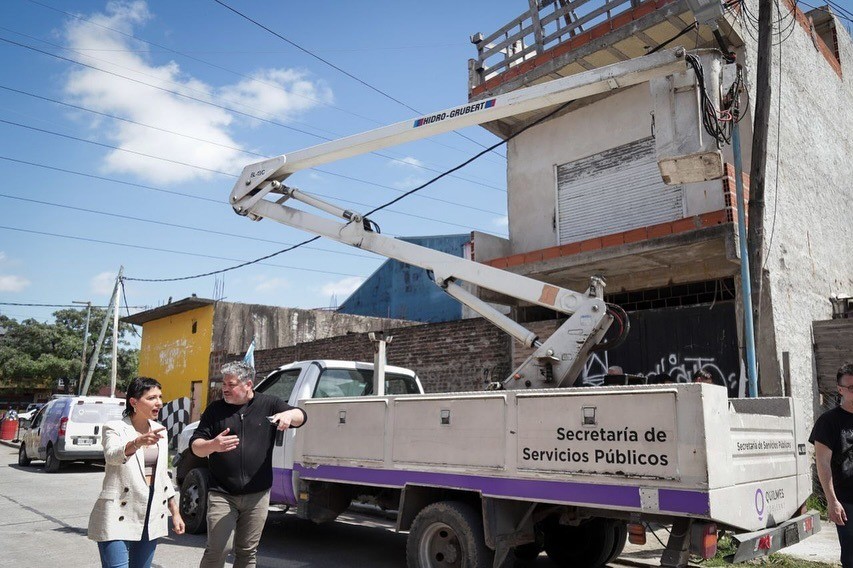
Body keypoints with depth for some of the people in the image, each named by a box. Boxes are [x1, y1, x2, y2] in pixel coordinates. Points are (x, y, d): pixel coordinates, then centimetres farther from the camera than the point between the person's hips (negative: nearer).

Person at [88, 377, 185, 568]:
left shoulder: (159, 431, 10)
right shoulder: (115, 428, -7)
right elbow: (112, 455, -30)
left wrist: (175, 512, 15)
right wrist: (139, 442, -49)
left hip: (151, 517, 6)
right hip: (119, 517, -5)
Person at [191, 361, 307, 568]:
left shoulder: (268, 404, 3)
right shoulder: (215, 409, 3)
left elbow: (301, 416, 1)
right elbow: (196, 446, 0)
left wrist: (288, 414, -23)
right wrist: (213, 445, -23)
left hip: (257, 495, 1)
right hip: (222, 494, -1)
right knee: (217, 549, -7)